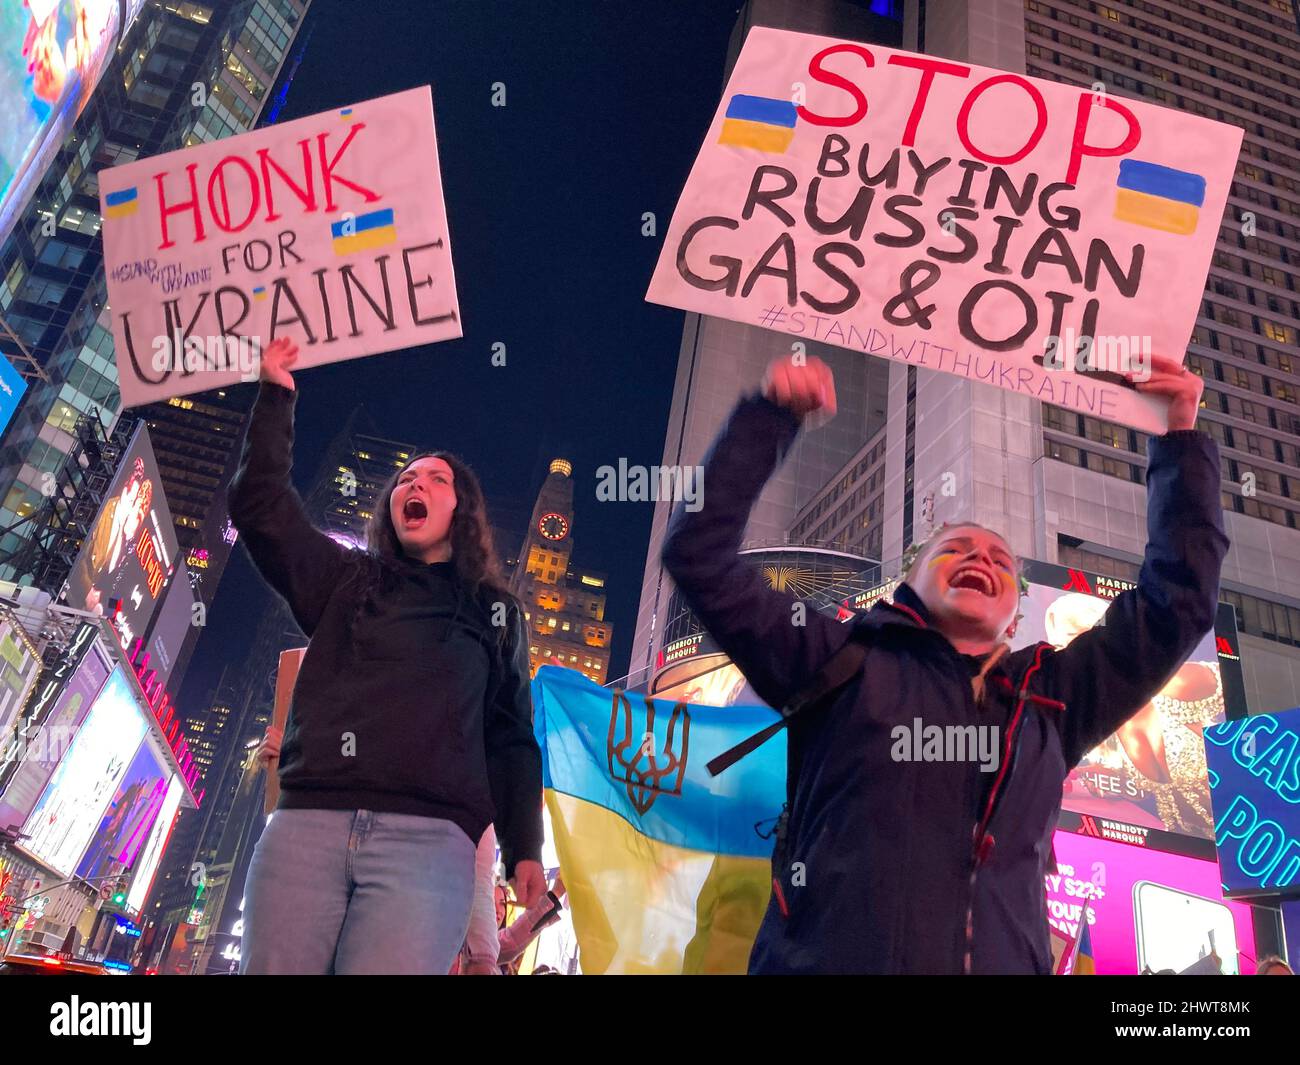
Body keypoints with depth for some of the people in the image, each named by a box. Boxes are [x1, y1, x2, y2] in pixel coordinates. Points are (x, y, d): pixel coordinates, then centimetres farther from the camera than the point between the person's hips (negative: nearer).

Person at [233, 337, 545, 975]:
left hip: (429, 838, -1)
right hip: (308, 824, 2)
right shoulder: (348, 582, 23)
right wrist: (276, 395, 16)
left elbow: (510, 736, 16)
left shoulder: (495, 612, 21)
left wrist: (524, 849, 7)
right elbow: (260, 505, 15)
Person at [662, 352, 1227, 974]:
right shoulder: (843, 665, 9)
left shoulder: (1052, 701, 18)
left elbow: (1178, 601, 22)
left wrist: (1181, 441, 22)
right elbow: (701, 556, 5)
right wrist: (770, 419, 3)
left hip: (1006, 961, 4)